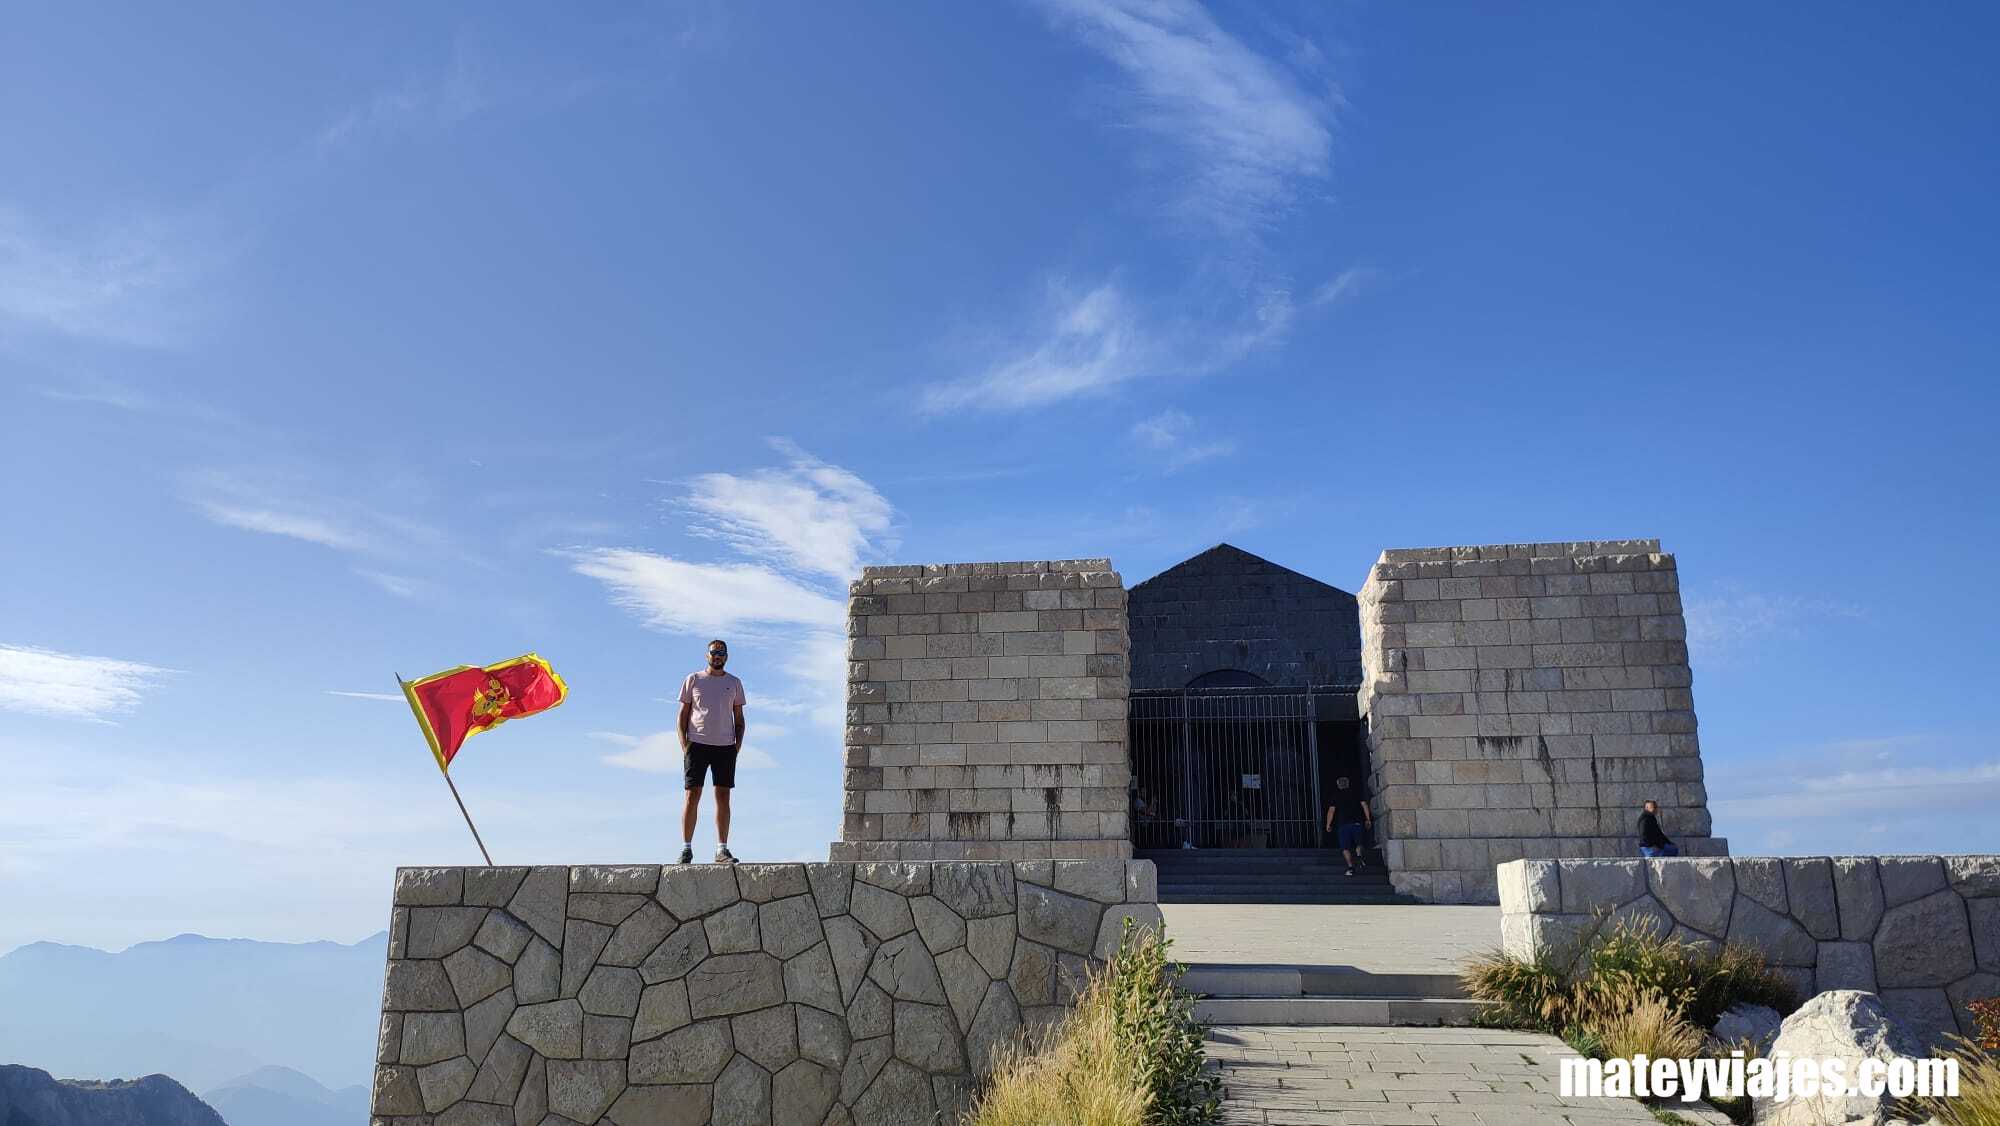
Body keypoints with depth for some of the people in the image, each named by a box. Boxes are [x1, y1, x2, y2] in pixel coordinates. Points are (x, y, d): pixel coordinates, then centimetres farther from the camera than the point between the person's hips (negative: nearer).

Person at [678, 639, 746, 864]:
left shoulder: (734, 683, 13)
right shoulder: (693, 680, 8)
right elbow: (683, 715, 7)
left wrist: (738, 744, 1)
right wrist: (684, 745, -5)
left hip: (725, 746, 2)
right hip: (697, 744, -2)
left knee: (723, 797, 1)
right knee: (692, 796, -4)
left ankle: (722, 849, 4)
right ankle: (686, 848, 1)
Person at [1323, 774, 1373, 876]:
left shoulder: (1336, 796, 8)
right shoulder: (1356, 792, 12)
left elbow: (1331, 810, 0)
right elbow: (1364, 805, 4)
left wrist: (1328, 825, 3)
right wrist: (1368, 819, 5)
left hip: (1343, 823, -1)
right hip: (1357, 822, 1)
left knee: (1345, 847, 1)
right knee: (1360, 844, 7)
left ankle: (1350, 866, -16)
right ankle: (1360, 853, -26)